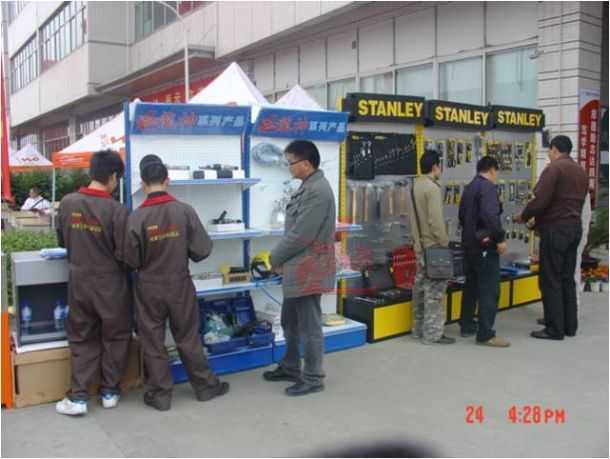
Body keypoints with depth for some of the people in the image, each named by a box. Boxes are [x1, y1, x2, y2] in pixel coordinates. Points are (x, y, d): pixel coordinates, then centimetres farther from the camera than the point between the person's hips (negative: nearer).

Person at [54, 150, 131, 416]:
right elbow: (123, 255, -15)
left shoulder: (67, 202, -5)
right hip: (110, 283, -3)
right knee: (114, 338, 14)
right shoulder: (117, 210, -18)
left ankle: (78, 397, 13)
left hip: (79, 281, 3)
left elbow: (61, 242, 8)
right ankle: (109, 391, 23)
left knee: (82, 339, 14)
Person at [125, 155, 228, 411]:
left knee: (153, 342, 11)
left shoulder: (136, 217, -15)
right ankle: (206, 387, 26)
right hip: (180, 285, 1)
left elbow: (131, 260, -9)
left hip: (149, 288, -1)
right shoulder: (185, 210, -12)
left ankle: (159, 395, 20)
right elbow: (202, 250, -9)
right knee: (188, 338, 15)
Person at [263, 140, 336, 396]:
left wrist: (276, 258, -9)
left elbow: (300, 235, -22)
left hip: (309, 268, -10)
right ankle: (290, 367, 37)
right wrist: (283, 259, 7)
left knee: (309, 326, 3)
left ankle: (313, 378, 17)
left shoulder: (318, 190, -21)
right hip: (297, 267, 10)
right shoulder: (307, 186, 13)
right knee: (290, 322, 21)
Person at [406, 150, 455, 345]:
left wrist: (417, 239, 17)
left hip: (420, 245, 9)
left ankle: (420, 329, 23)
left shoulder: (415, 186, 10)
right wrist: (445, 243, -13)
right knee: (434, 289, -4)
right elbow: (436, 220, -21)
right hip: (433, 246, -9)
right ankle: (432, 333, 0)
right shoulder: (432, 187, -17)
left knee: (421, 286, 14)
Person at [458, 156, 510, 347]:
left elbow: (461, 216, 20)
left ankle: (467, 326, 25)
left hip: (469, 244, 9)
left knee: (471, 286, 17)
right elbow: (490, 215, -27)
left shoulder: (468, 188, 13)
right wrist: (500, 238, -21)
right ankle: (485, 334, -4)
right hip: (485, 245, -9)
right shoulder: (488, 187, -14)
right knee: (489, 289, -6)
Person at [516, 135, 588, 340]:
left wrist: (524, 216, -2)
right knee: (567, 278, 14)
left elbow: (540, 200, -19)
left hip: (555, 229, -8)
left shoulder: (554, 168, -12)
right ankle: (570, 325, 19)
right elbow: (578, 201, 15)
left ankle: (554, 329, 0)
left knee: (551, 280, -3)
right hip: (574, 227, 8)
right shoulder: (580, 171, 15)